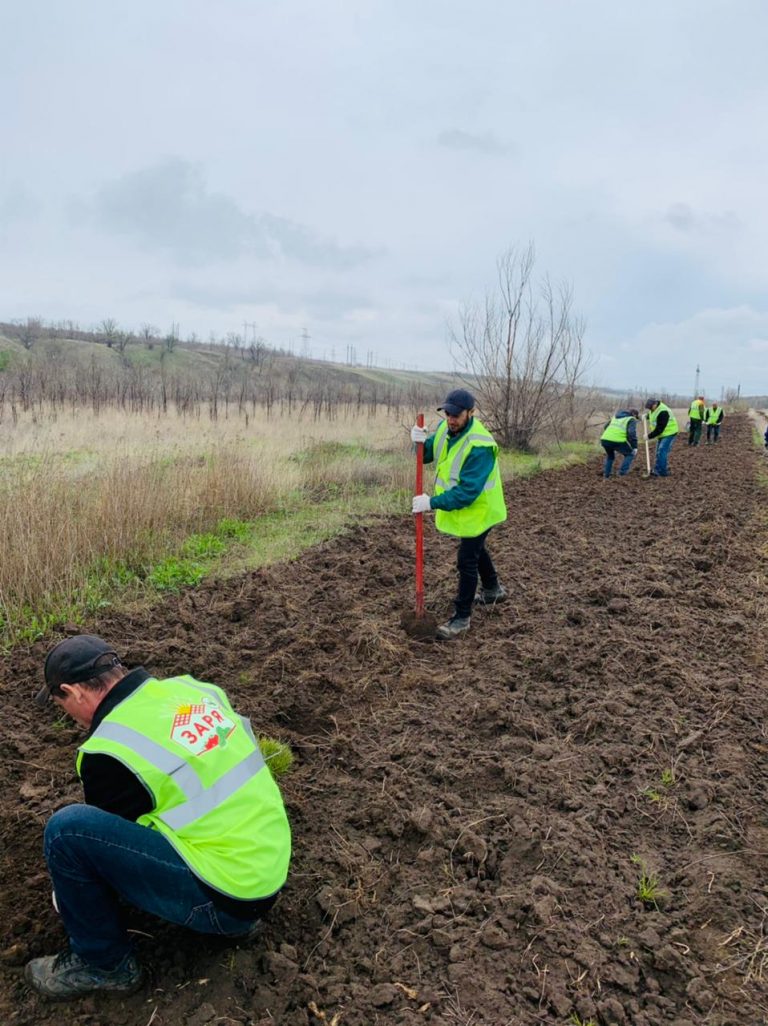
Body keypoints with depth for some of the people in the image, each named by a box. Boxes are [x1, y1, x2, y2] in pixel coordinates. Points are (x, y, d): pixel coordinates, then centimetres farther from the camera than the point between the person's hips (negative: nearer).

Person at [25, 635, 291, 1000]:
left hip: (226, 897, -8)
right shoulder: (191, 688, 3)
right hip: (270, 867, 8)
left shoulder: (109, 751, -16)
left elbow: (105, 835, 2)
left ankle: (106, 964, 9)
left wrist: (73, 894, 25)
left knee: (66, 830, -12)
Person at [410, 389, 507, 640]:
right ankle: (493, 589, 49)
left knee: (467, 560, -3)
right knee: (475, 549, 26)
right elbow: (428, 455, 1)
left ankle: (462, 617, 9)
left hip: (477, 510, -9)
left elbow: (467, 492, -34)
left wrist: (433, 503, -34)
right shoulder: (447, 428, -6)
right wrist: (422, 442, -21)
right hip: (461, 507, 9)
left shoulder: (479, 445, -32)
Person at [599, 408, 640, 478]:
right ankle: (622, 473, 7)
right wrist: (634, 447, -5)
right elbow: (632, 433, -7)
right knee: (630, 454, 17)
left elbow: (606, 426, 32)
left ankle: (606, 474, 27)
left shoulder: (616, 416, 29)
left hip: (604, 439, 6)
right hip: (617, 441, -6)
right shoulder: (631, 420, 9)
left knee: (610, 456, 34)